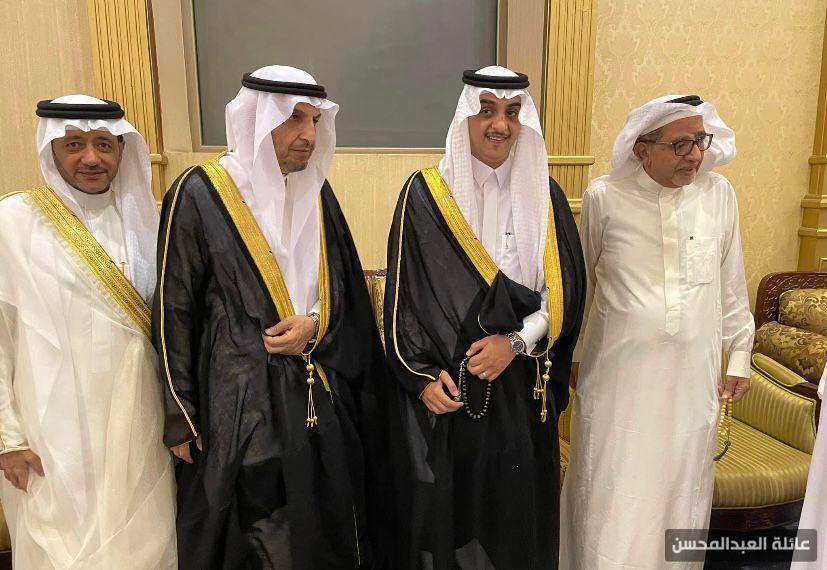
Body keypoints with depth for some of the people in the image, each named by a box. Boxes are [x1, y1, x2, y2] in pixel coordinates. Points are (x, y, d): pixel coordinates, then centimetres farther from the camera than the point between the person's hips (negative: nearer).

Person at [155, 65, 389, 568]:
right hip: (242, 400, -4)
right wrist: (180, 416, -5)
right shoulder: (200, 195, -10)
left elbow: (346, 287, 10)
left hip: (325, 394, 5)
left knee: (328, 527, 15)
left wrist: (316, 325, -11)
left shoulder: (317, 192, 5)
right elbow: (175, 311, -7)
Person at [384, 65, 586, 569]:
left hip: (521, 388, 2)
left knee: (517, 509, 12)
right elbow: (404, 293, -4)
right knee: (444, 510, 9)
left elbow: (566, 289, 2)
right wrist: (423, 373, -12)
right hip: (445, 387, -2)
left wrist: (516, 341, -13)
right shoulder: (426, 193, -4)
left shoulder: (544, 195, 4)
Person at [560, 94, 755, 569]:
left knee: (680, 489, 17)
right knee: (612, 499, 7)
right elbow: (581, 282, 3)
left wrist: (739, 355, 10)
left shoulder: (719, 194, -2)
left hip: (693, 372, 3)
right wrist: (568, 354, 9)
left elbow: (732, 283, 8)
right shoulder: (604, 197, -8)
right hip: (620, 372, -2)